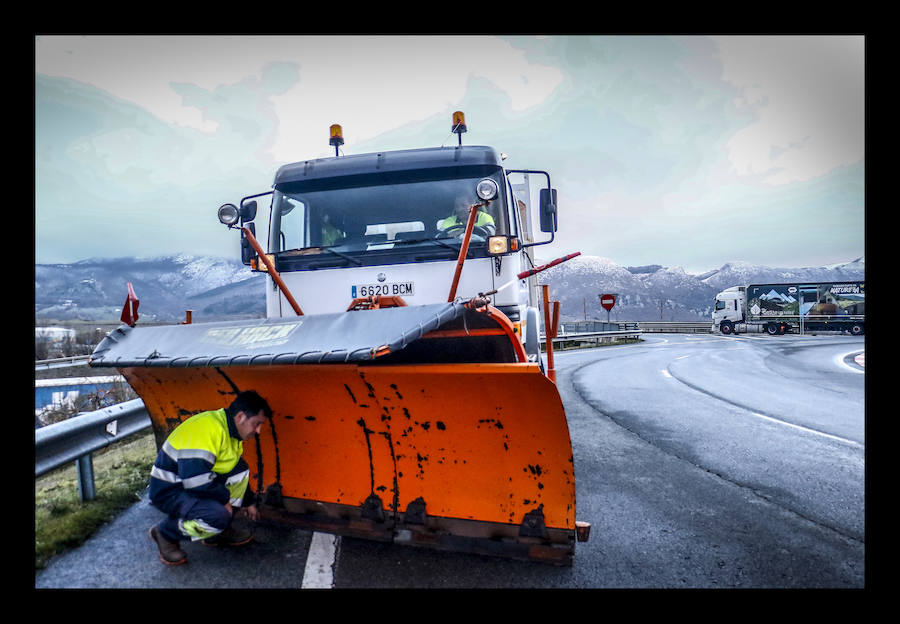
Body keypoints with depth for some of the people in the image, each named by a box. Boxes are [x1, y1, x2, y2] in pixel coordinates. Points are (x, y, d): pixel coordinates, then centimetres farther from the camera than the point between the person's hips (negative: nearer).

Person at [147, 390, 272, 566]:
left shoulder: (230, 430, 4)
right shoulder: (207, 428, -28)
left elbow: (237, 471, 19)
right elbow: (193, 478, -33)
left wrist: (249, 502, 23)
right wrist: (224, 497, -18)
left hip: (192, 485, 9)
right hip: (168, 492, -9)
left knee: (240, 470, -2)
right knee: (218, 516, -28)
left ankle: (219, 531, 7)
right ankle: (165, 532, -1)